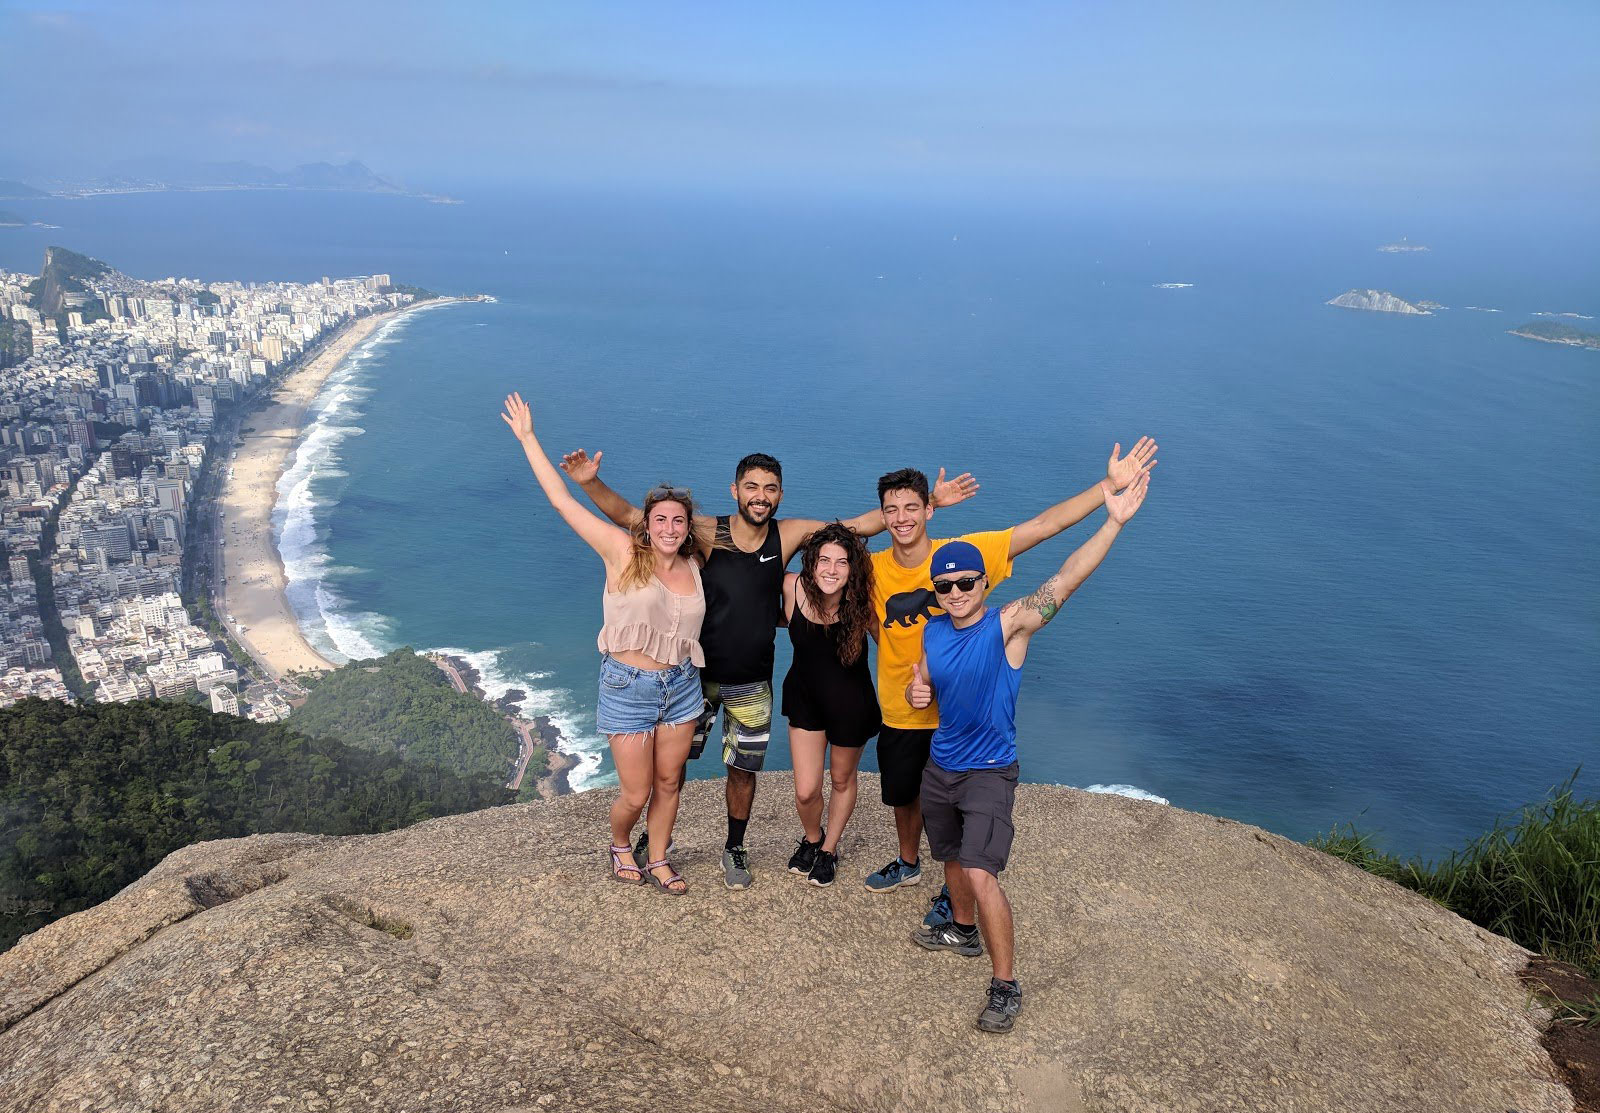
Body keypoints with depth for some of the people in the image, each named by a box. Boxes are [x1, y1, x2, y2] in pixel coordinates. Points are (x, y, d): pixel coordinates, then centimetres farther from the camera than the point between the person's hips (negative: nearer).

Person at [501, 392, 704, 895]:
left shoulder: (692, 567, 2)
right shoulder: (623, 552, -11)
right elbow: (562, 500, -12)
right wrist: (527, 438, -11)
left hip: (681, 686, 4)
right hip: (628, 688, -4)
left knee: (668, 784, 14)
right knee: (635, 794, 4)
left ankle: (658, 862, 35)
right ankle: (619, 845, 36)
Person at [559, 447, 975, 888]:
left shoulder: (790, 535, -8)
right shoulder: (706, 533, -14)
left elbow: (863, 524, -6)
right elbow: (628, 516, -16)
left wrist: (930, 501, -12)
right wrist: (591, 483, -32)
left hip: (752, 683, 1)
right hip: (699, 674, -1)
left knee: (743, 770, 15)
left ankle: (735, 849, 37)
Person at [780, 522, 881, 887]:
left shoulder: (861, 603, -24)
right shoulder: (792, 587, -20)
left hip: (851, 703, -1)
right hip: (805, 697, 1)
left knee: (842, 779, 19)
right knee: (806, 792, 1)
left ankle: (829, 849, 46)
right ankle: (811, 837, 37)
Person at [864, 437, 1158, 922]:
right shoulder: (873, 569, -11)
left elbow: (1041, 526, -21)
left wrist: (1111, 485, -26)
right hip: (899, 714, 3)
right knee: (904, 796, 24)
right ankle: (908, 863, 53)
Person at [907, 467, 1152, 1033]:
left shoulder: (1008, 625, -17)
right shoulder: (933, 632, 0)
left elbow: (1064, 580, -29)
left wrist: (1114, 522, -39)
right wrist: (916, 692, -9)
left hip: (989, 774, -6)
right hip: (940, 768, 6)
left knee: (980, 874, -17)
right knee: (952, 858, 23)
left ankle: (1005, 986, -3)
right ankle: (963, 931, 49)